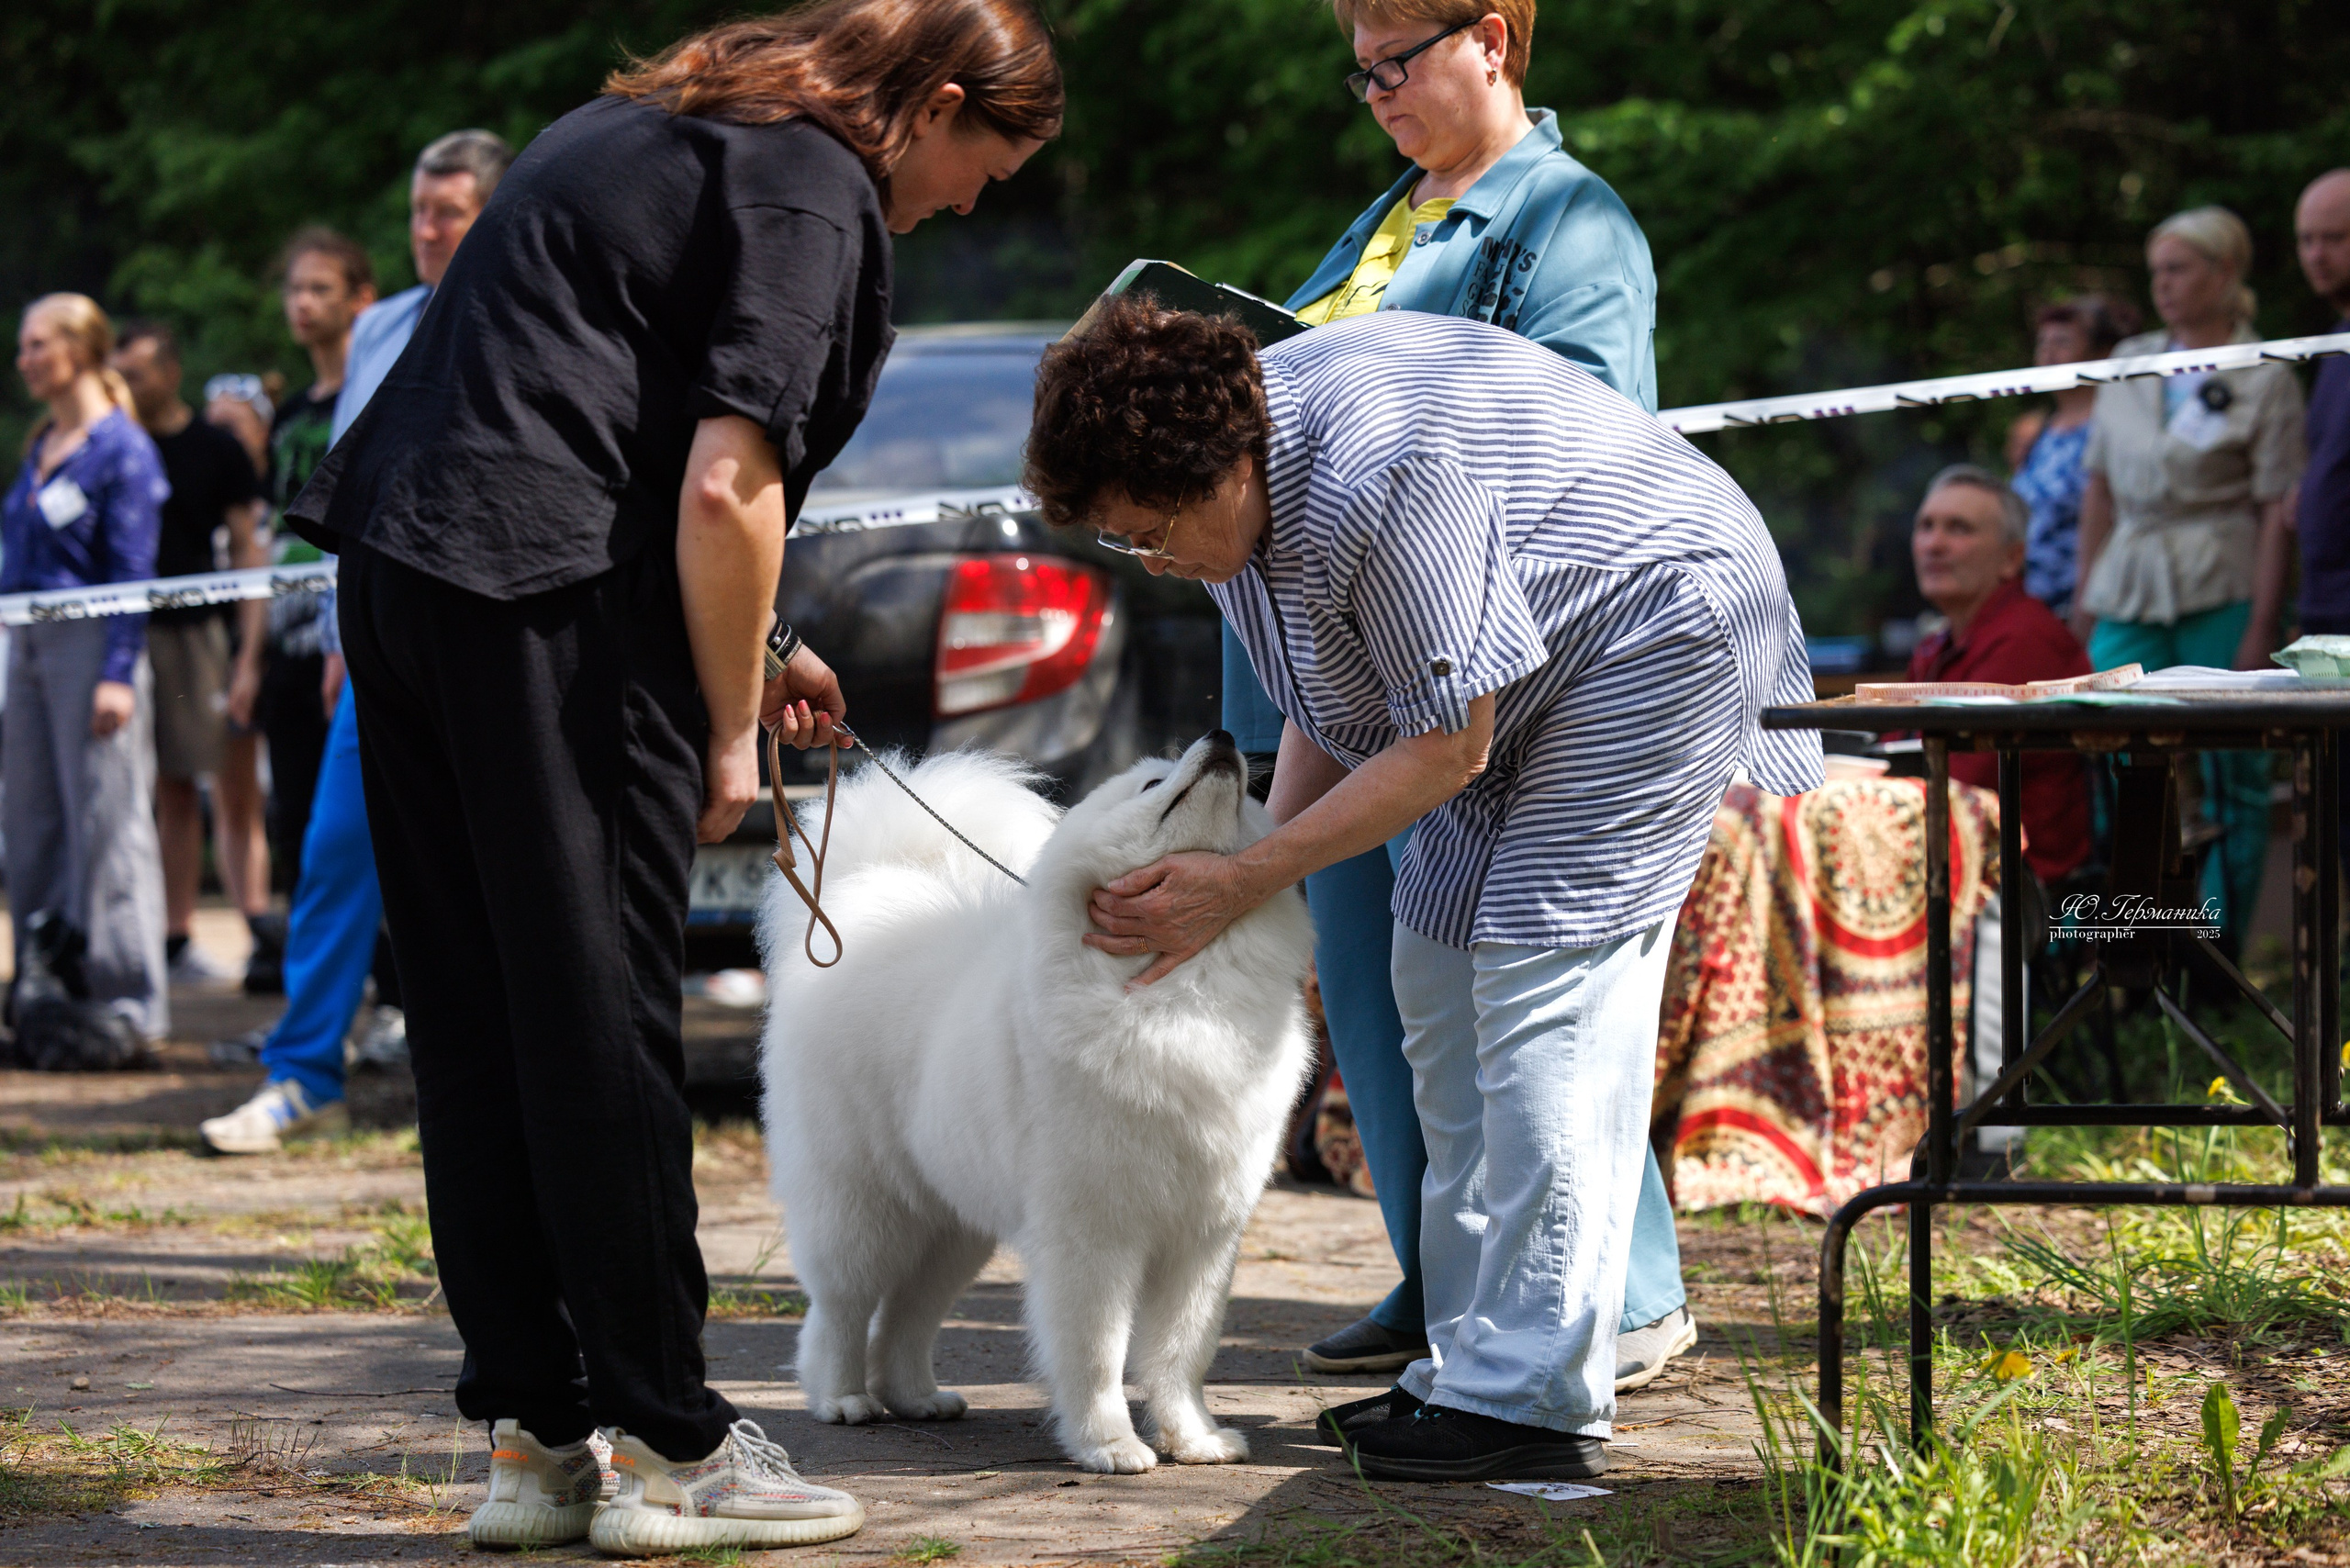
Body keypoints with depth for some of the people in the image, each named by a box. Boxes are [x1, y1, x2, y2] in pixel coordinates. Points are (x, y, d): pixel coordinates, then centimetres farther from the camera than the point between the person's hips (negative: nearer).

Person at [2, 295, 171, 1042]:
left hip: (90, 643, -8)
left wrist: (118, 674, -17)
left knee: (106, 819, -6)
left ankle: (130, 998, -3)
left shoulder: (121, 448, -8)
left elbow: (132, 571, -12)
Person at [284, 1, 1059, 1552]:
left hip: (399, 553, 9)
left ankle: (534, 1439, 15)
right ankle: (670, 1447, 3)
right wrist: (731, 725, -4)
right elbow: (725, 487, -15)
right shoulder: (816, 196, -6)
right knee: (602, 1028, -3)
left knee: (475, 1029, 10)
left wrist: (749, 643, 26)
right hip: (540, 594, -9)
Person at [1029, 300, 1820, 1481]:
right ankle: (1470, 1361, 10)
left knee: (1543, 989, -16)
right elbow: (1333, 715, 5)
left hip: (1655, 626, -10)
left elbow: (1447, 744, -27)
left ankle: (1534, 1401, -17)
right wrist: (1265, 842, -10)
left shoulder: (1379, 475, -35)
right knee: (1438, 973, 6)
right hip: (1521, 673, 10)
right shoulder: (1232, 458, -5)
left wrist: (1243, 882, -26)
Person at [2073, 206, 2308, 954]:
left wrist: (2261, 627, -12)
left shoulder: (2265, 380, -1)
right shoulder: (2129, 365, 13)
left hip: (2219, 594, -4)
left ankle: (2220, 953, 5)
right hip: (2129, 595, 4)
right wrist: (2086, 595, 12)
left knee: (2230, 779, -1)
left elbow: (2277, 513, -6)